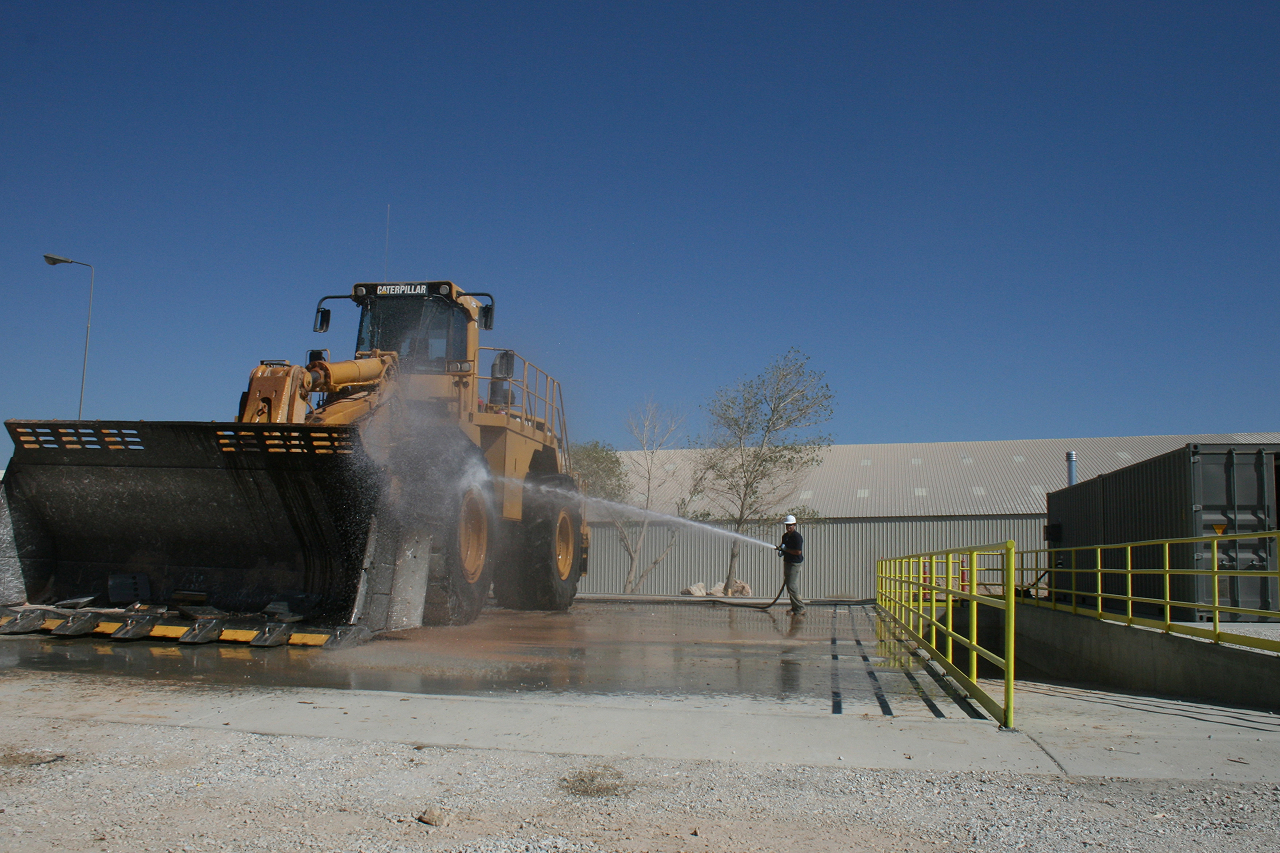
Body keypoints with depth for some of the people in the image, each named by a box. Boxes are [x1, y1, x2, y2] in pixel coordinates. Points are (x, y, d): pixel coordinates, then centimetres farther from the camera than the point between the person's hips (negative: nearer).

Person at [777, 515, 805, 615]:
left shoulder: (797, 537, -14)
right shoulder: (785, 536, 13)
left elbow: (798, 552, -21)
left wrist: (786, 549, -15)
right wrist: (780, 550, 4)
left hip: (795, 564, -9)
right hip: (787, 562, 9)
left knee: (792, 586, -12)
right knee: (789, 585, 10)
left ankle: (800, 607, -5)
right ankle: (794, 607, 17)